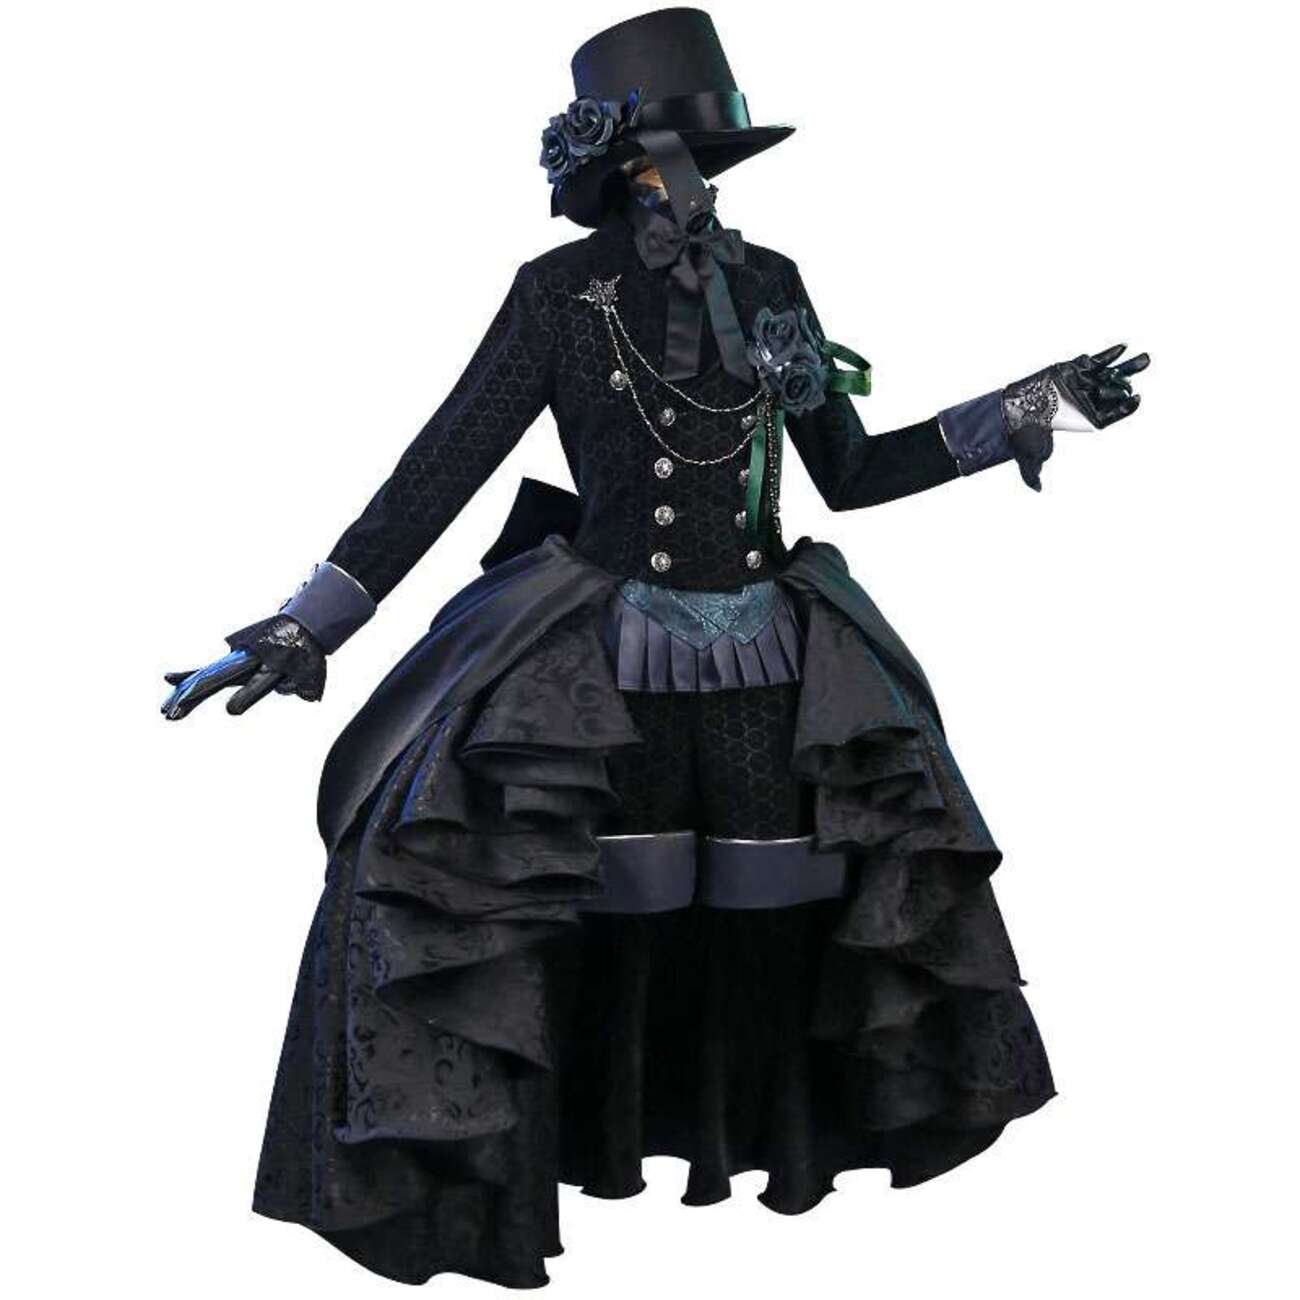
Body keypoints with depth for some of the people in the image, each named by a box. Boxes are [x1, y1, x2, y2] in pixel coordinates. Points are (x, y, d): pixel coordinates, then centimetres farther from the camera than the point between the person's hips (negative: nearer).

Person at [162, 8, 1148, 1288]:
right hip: (608, 662, -3)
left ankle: (778, 1136, 32)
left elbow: (849, 471, 10)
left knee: (775, 922, 10)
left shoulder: (769, 285, 4)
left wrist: (1020, 414, 6)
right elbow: (442, 466, -9)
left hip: (765, 660, 4)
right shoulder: (559, 293, -7)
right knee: (596, 927, -6)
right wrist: (309, 626, -14)